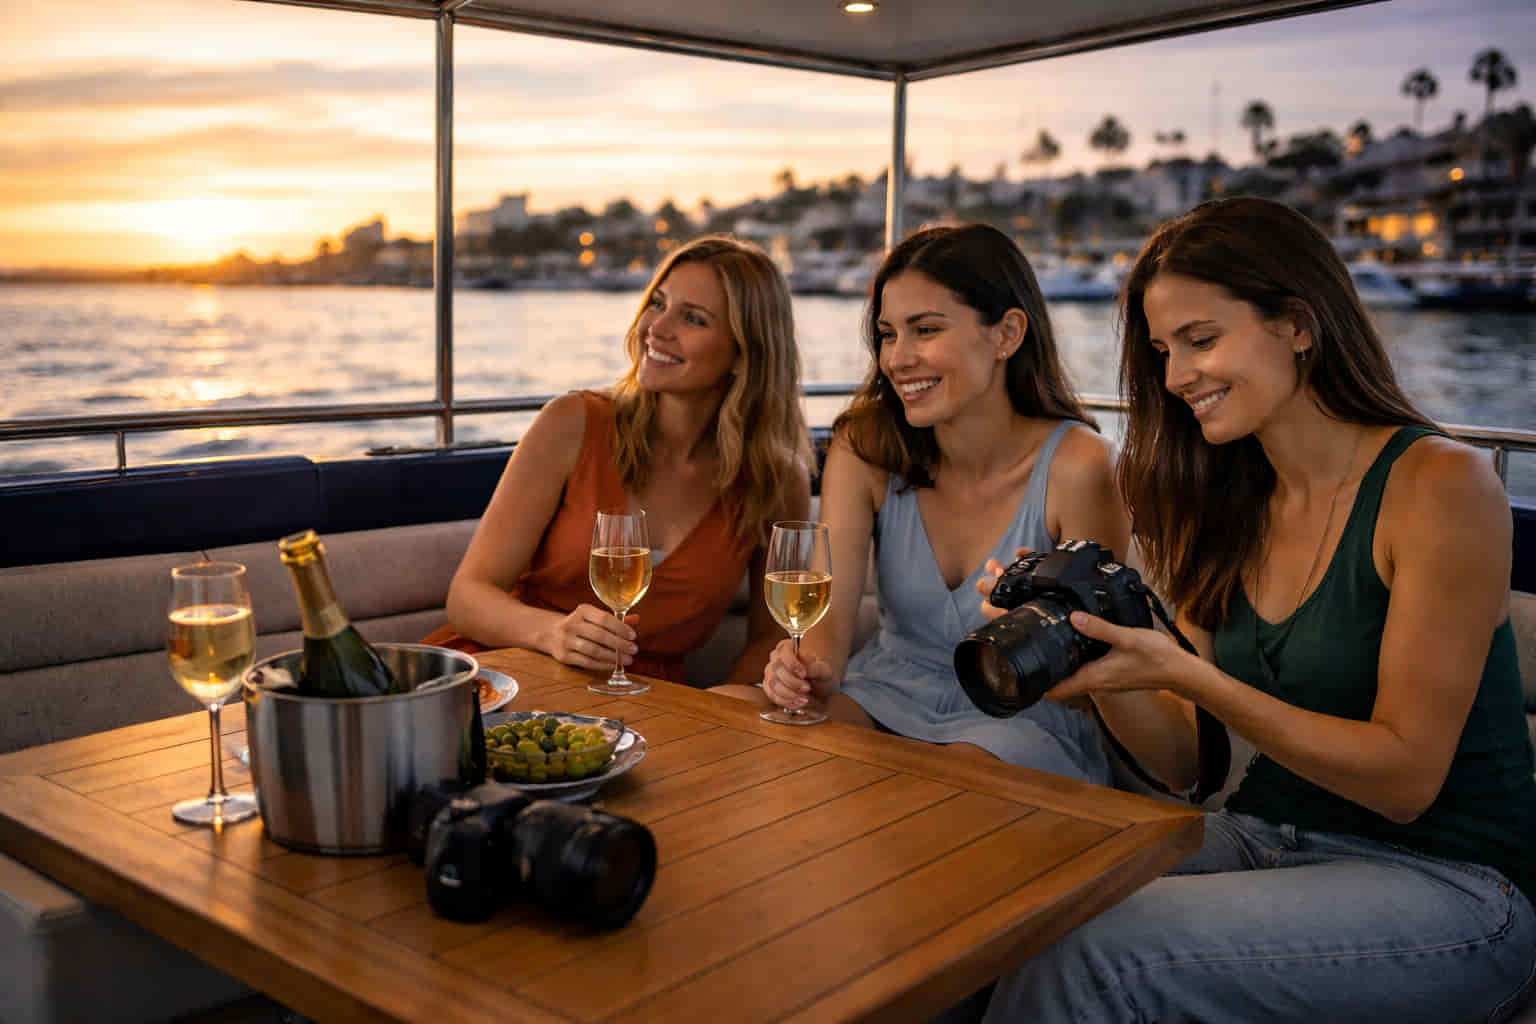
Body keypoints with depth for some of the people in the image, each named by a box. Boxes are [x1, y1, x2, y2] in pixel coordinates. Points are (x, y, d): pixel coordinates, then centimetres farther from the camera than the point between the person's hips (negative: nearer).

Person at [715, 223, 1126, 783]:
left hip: (1022, 722, -4)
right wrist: (813, 671, -34)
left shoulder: (1075, 467, -16)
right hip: (890, 690, 4)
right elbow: (832, 609, -13)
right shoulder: (867, 446, -5)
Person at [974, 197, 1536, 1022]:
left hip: (1444, 884, -5)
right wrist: (1084, 644, -14)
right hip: (1262, 843, 5)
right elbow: (1181, 758, 4)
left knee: (1100, 951, -25)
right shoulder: (1230, 508, 5)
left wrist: (1184, 672, -23)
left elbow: (1405, 778, -16)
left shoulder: (1440, 483, -14)